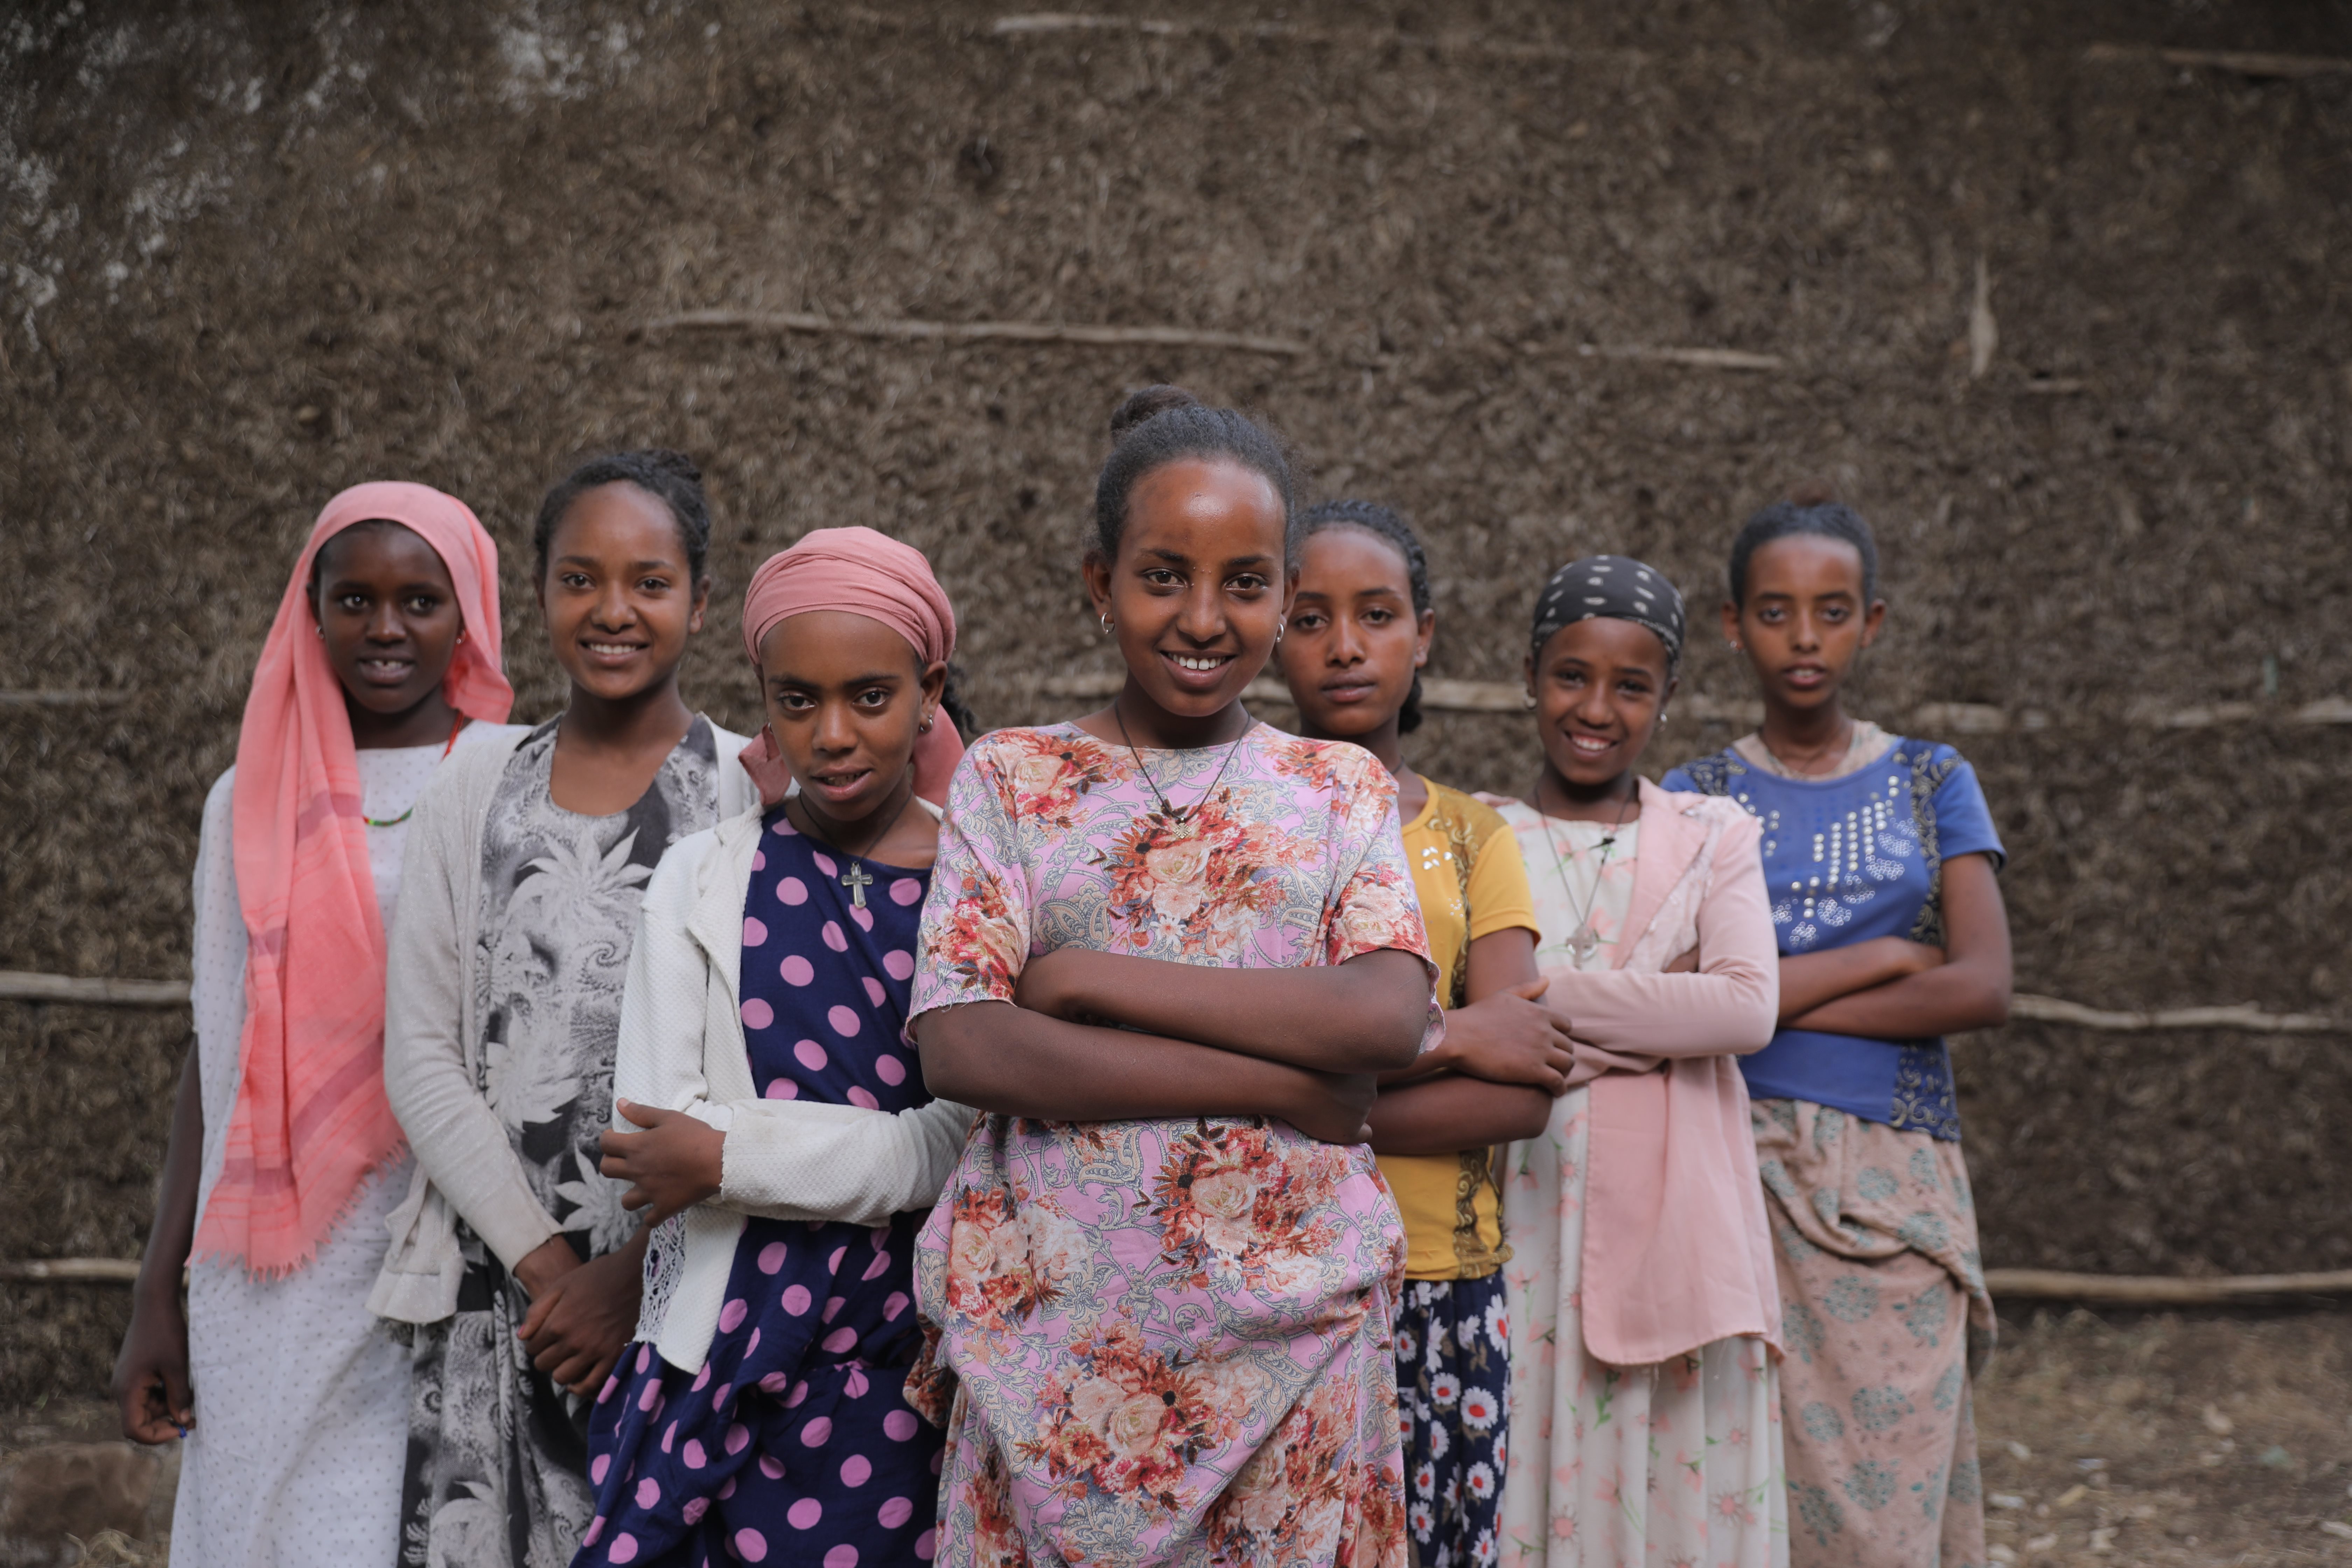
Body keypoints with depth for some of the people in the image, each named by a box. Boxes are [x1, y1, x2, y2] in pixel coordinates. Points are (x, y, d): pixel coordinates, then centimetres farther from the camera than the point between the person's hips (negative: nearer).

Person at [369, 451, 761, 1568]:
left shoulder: (756, 794, 0)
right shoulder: (473, 796, 9)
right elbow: (421, 1056, 4)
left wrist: (633, 1269, -10)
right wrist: (541, 1259, -5)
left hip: (684, 1287, -2)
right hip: (494, 1288, 2)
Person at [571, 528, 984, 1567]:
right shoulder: (704, 882, 5)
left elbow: (978, 1147, -10)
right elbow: (656, 1127, -6)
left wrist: (731, 1156, -12)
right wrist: (894, 1148, -15)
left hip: (922, 1362, -1)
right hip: (732, 1351, 1)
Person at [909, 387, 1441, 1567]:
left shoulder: (1339, 789, 8)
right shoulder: (1010, 779, 4)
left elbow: (1388, 1019, -9)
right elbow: (959, 1049, -10)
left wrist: (1089, 978, -13)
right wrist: (1297, 1083, -14)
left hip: (1290, 1319, 1)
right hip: (1056, 1316, 0)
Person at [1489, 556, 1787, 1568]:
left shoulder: (1712, 838, 8)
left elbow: (1748, 1009, -7)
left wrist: (1554, 996, -12)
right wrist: (1660, 1016, -11)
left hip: (1674, 1216, 1)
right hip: (1526, 1215, 0)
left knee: (1675, 1487, 2)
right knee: (1525, 1477, 0)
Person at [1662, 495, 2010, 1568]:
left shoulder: (1932, 784, 9)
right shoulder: (1695, 797, 6)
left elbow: (1983, 988, -5)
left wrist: (1771, 996, -8)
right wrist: (1885, 956, -9)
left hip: (1896, 1185, 1)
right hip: (1740, 1164, -1)